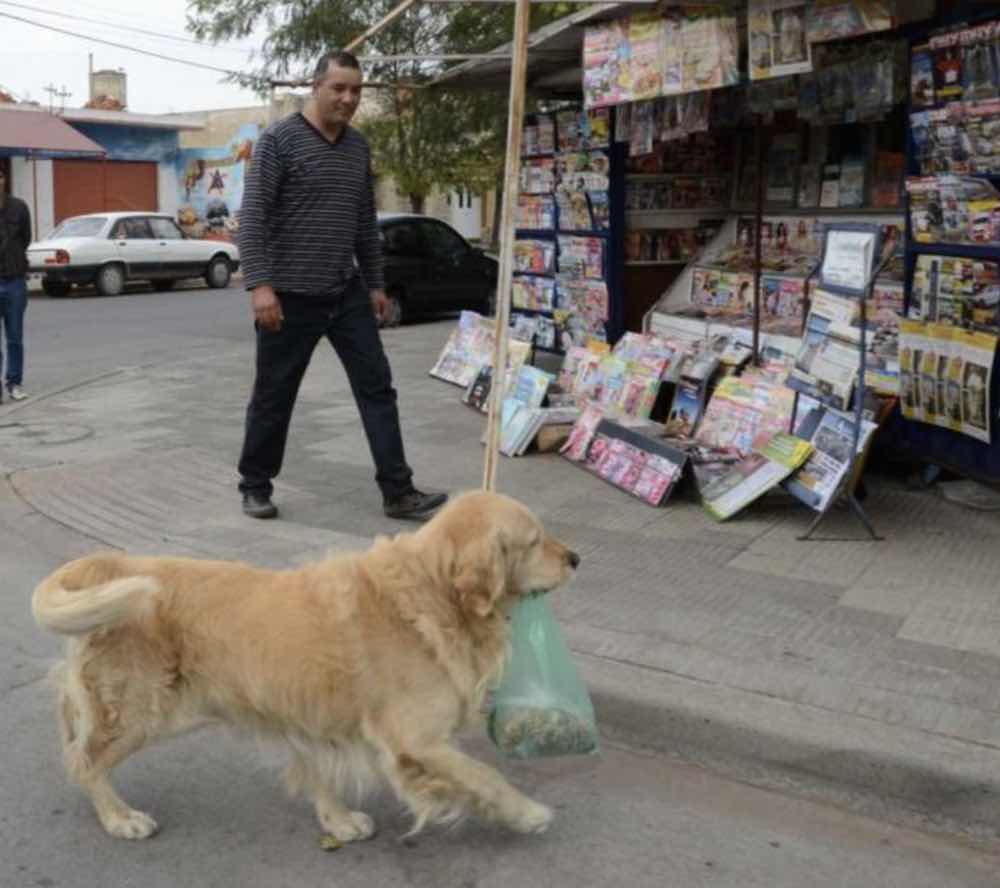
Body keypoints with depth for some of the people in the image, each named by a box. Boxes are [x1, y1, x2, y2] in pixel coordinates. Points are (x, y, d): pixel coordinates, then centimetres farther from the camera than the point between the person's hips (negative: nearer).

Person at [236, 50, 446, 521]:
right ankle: (255, 486, 24)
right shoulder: (279, 139, -8)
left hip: (347, 293, 6)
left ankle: (398, 493, 6)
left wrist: (376, 283, 17)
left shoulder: (359, 147, 11)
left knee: (377, 388, 2)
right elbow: (252, 217, -14)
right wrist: (259, 284, -23)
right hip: (291, 297, -6)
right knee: (273, 397, 6)